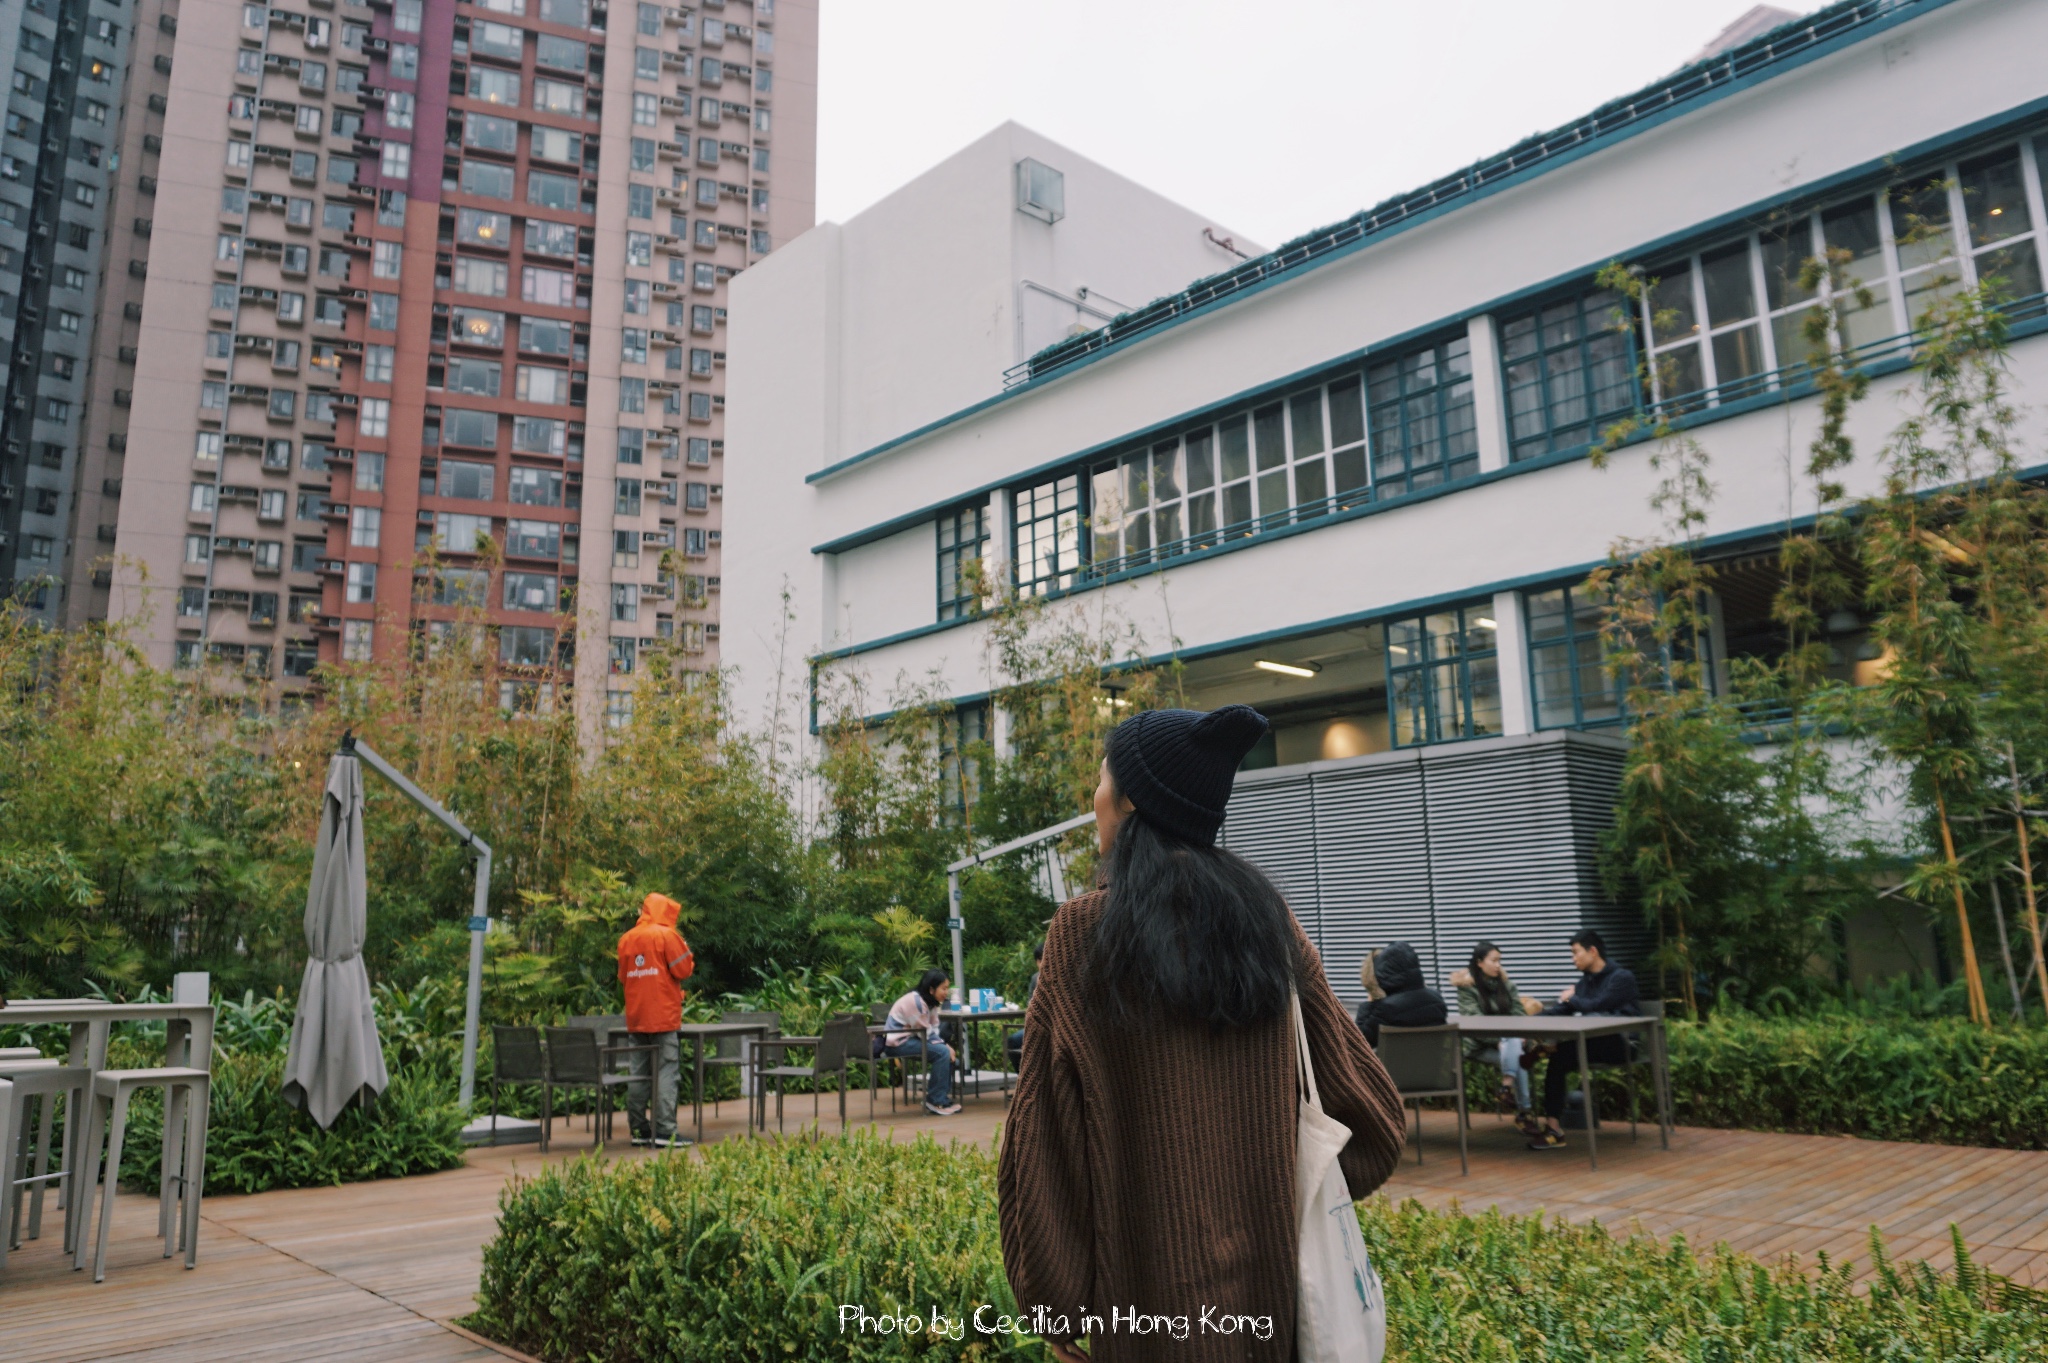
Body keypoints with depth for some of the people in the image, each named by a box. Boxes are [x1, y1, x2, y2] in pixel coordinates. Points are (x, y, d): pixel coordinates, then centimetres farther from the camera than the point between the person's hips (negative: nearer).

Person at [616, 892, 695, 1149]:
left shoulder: (626, 938, 10)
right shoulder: (666, 935, -7)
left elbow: (622, 976, 17)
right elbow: (683, 970, -9)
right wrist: (686, 951, 9)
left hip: (636, 1017, 6)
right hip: (663, 1015, -6)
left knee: (639, 1073, 10)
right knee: (666, 1072, -5)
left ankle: (638, 1129, 12)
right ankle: (665, 1131, -9)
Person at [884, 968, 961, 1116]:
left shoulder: (930, 1002, 7)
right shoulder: (915, 1001, -23)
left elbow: (933, 1029, 7)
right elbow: (925, 1033, -19)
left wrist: (945, 1045, -8)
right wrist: (944, 1045, -12)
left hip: (911, 1038, 10)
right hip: (897, 1042, -10)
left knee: (948, 1052, 3)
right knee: (942, 1052, -21)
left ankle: (943, 1099, 8)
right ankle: (936, 1101, -12)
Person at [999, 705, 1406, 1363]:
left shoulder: (1084, 929, -12)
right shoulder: (1270, 920, 0)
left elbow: (1044, 1133, -13)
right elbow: (1373, 1109, 5)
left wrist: (1052, 1301, -6)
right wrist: (1302, 1203, 13)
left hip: (1152, 1280, -4)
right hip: (1270, 1269, 4)